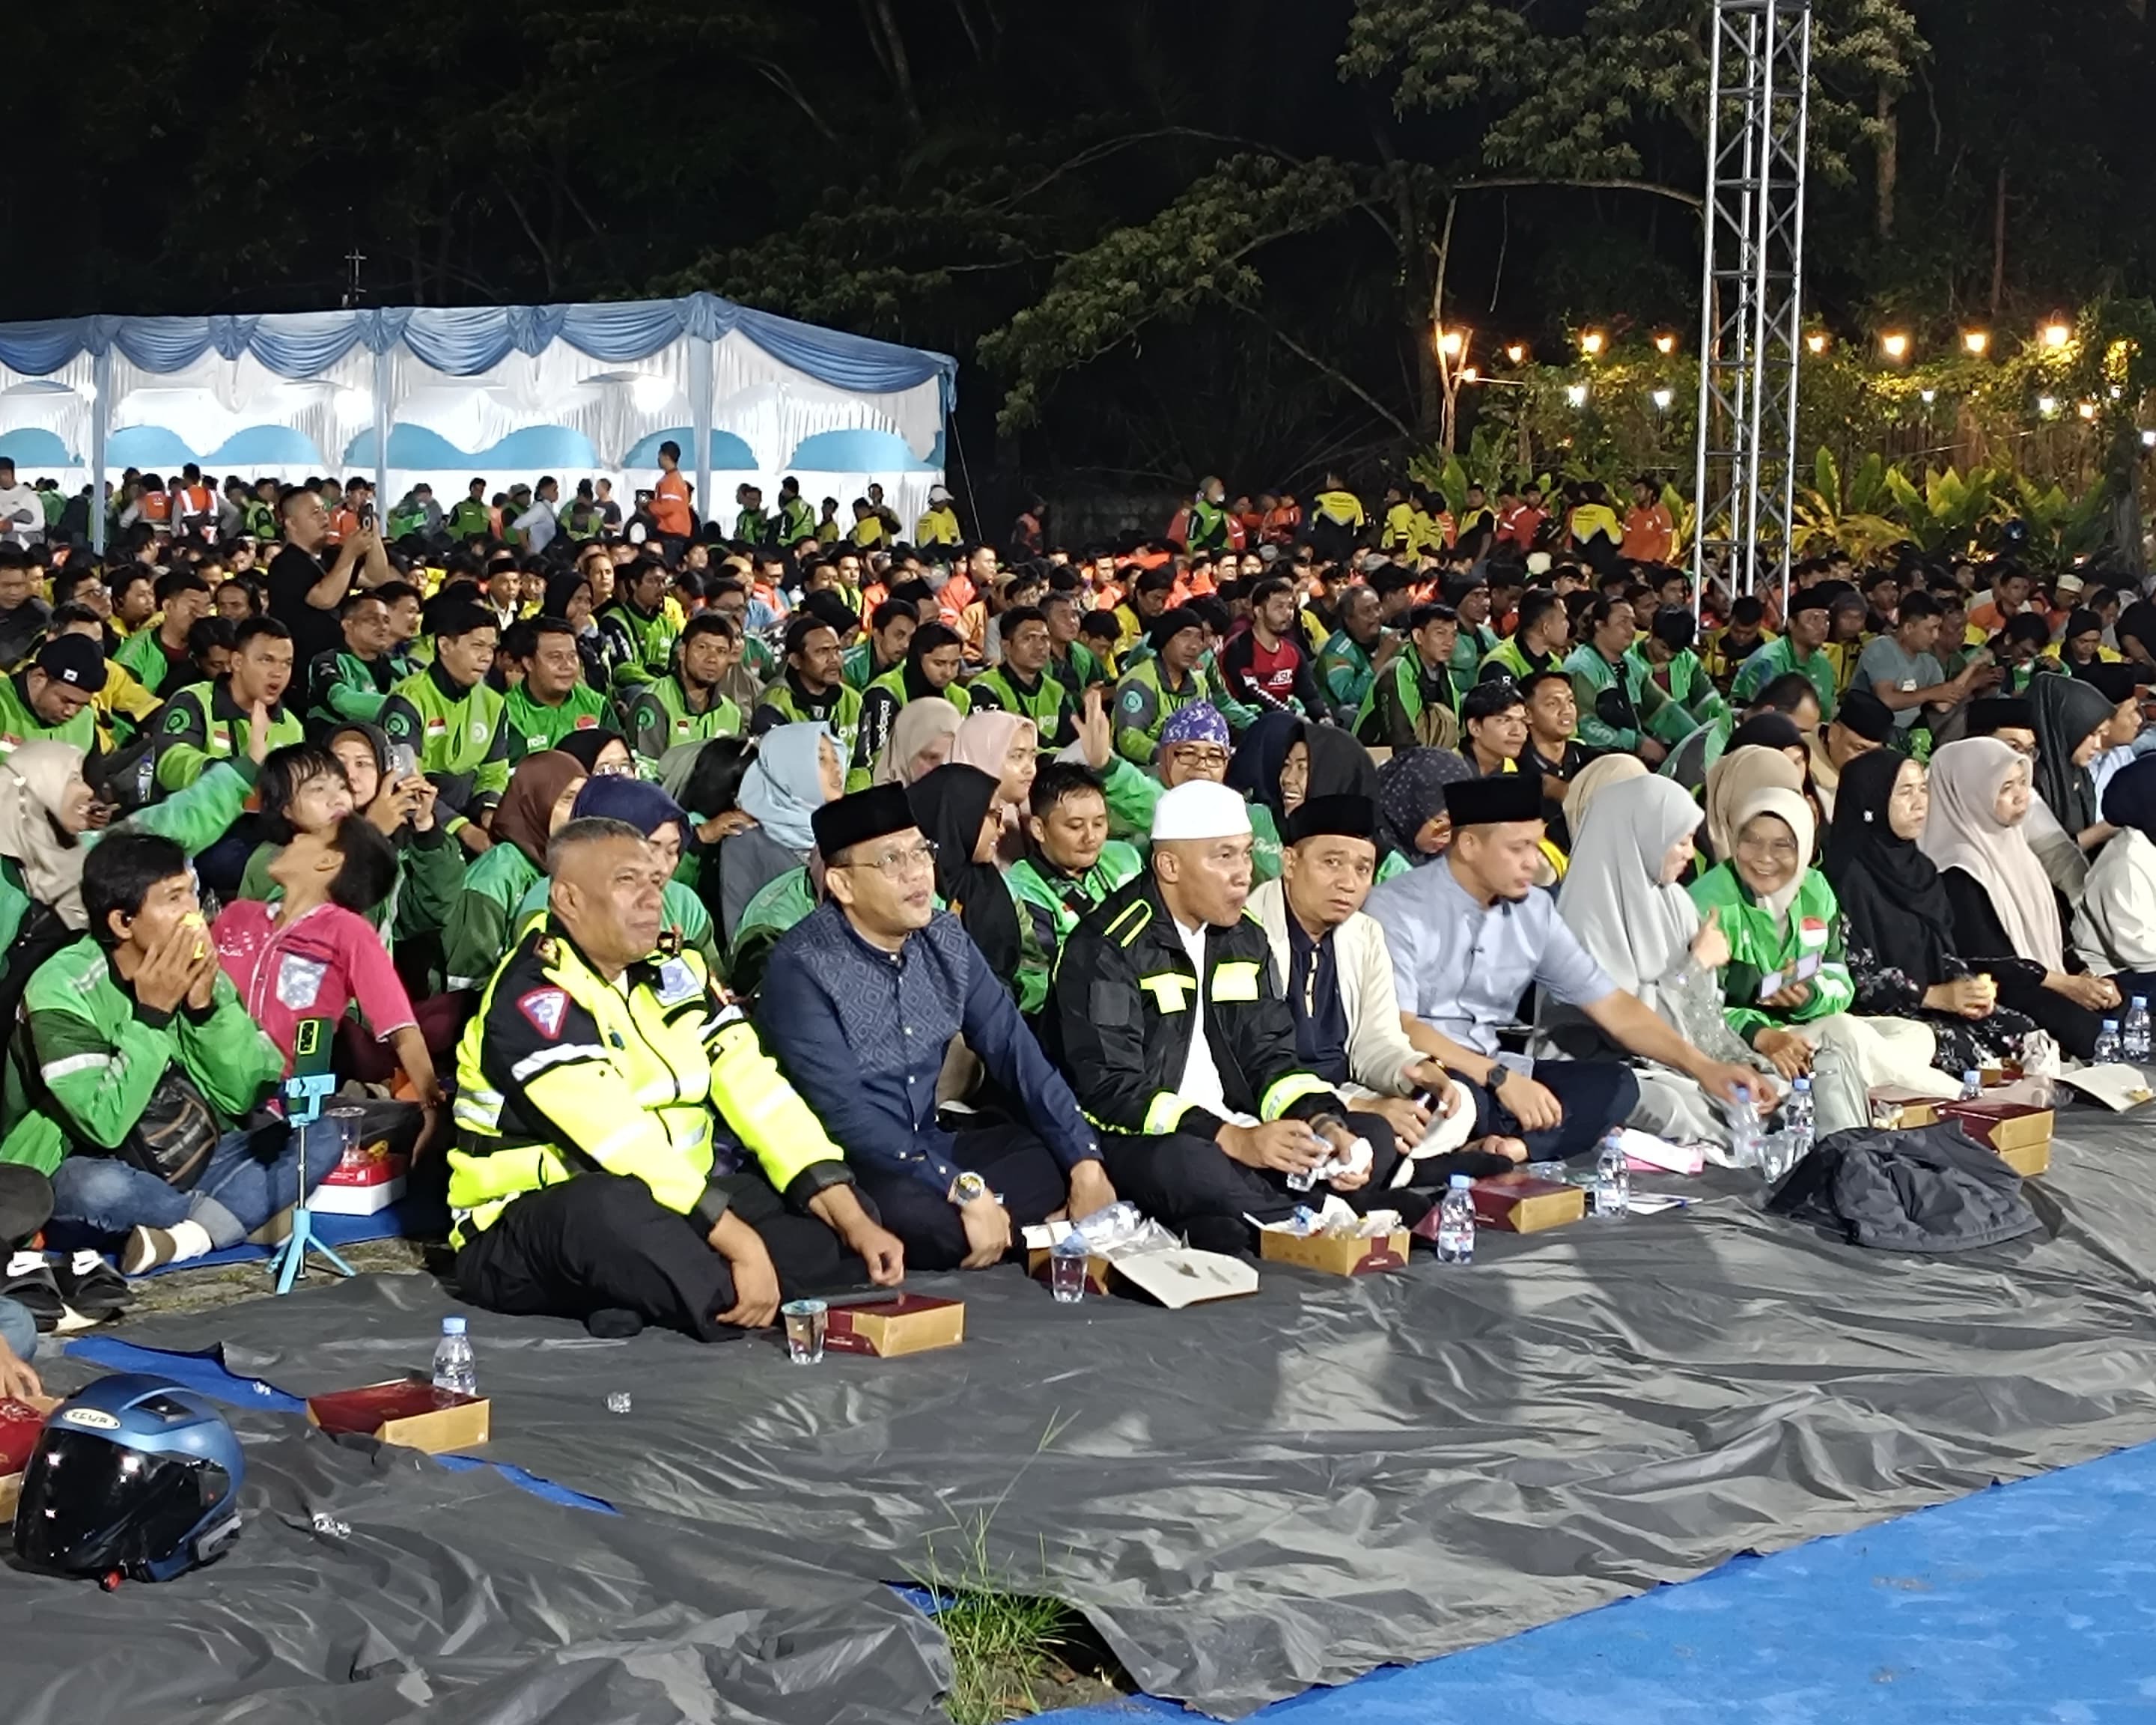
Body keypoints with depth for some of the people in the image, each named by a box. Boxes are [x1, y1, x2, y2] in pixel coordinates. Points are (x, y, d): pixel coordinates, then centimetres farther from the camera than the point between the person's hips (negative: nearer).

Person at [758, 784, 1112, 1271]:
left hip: (930, 1147, 8)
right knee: (940, 1227, -36)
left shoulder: (945, 940, 3)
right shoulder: (804, 968, -17)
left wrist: (1085, 1162, -6)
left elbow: (1013, 1051, 4)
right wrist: (966, 1192, -27)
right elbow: (844, 1111, -24)